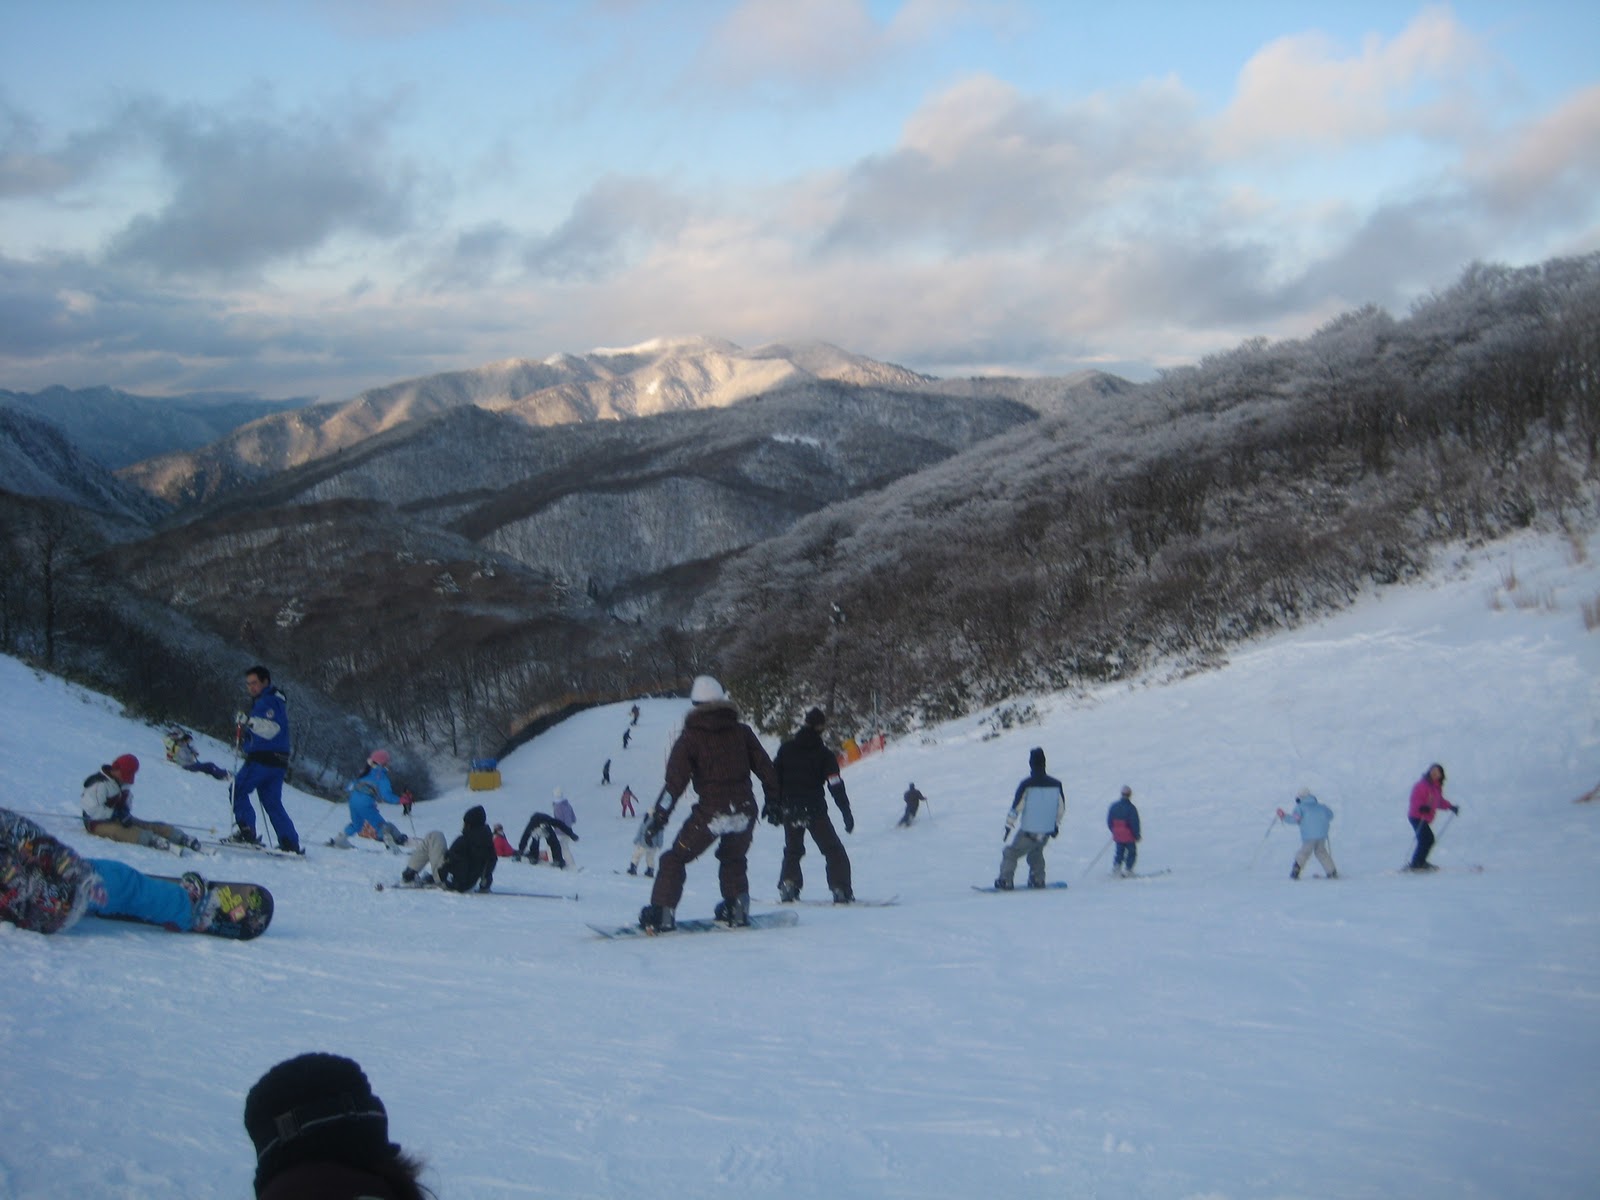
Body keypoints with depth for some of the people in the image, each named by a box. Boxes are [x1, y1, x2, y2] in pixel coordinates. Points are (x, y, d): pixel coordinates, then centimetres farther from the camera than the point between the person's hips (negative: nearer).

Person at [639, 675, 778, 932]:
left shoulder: (690, 737, -2)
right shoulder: (742, 732, 7)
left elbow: (676, 780, -8)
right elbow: (765, 767, 10)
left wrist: (659, 816, -6)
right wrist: (773, 799, 23)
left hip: (710, 812, -4)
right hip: (744, 810, 4)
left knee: (676, 859, 9)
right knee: (733, 859, 29)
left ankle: (662, 914, 1)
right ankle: (737, 909, 26)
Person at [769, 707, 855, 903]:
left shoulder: (786, 749, 4)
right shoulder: (824, 754, -5)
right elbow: (836, 786, -10)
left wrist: (772, 804, 14)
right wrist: (847, 813, -7)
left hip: (789, 809, 3)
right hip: (815, 810, -3)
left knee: (793, 850, 20)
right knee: (833, 850, 6)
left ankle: (788, 885, 4)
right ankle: (840, 889, -5)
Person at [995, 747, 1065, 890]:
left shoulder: (1026, 785, -15)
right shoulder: (1056, 784, -3)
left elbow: (1016, 807, -11)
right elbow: (1061, 808, 10)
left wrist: (1009, 826, 0)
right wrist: (1056, 824, 25)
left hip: (1027, 833, -4)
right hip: (1046, 833, 4)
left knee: (1010, 853, 12)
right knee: (1036, 853, 31)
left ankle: (1005, 881, 3)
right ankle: (1037, 880, 26)